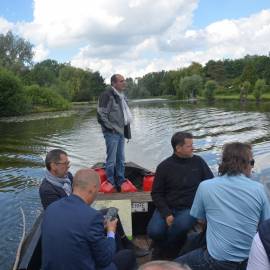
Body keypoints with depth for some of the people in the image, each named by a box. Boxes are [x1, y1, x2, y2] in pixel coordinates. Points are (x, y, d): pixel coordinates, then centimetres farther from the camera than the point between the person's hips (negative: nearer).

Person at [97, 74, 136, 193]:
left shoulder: (121, 96, 14)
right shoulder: (107, 95, -12)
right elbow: (101, 115, -16)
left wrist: (127, 131, 16)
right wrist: (111, 128, -15)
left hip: (121, 132, 8)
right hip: (111, 133, -8)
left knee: (121, 159, 14)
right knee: (111, 160, -2)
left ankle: (121, 182, 25)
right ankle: (110, 183, 12)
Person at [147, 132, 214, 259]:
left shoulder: (198, 162, 3)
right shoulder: (164, 166, 0)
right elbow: (157, 193, 2)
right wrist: (166, 214, -13)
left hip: (189, 209, 0)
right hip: (167, 208, 0)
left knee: (180, 226, -33)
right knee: (154, 231, -25)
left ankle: (164, 250, -1)